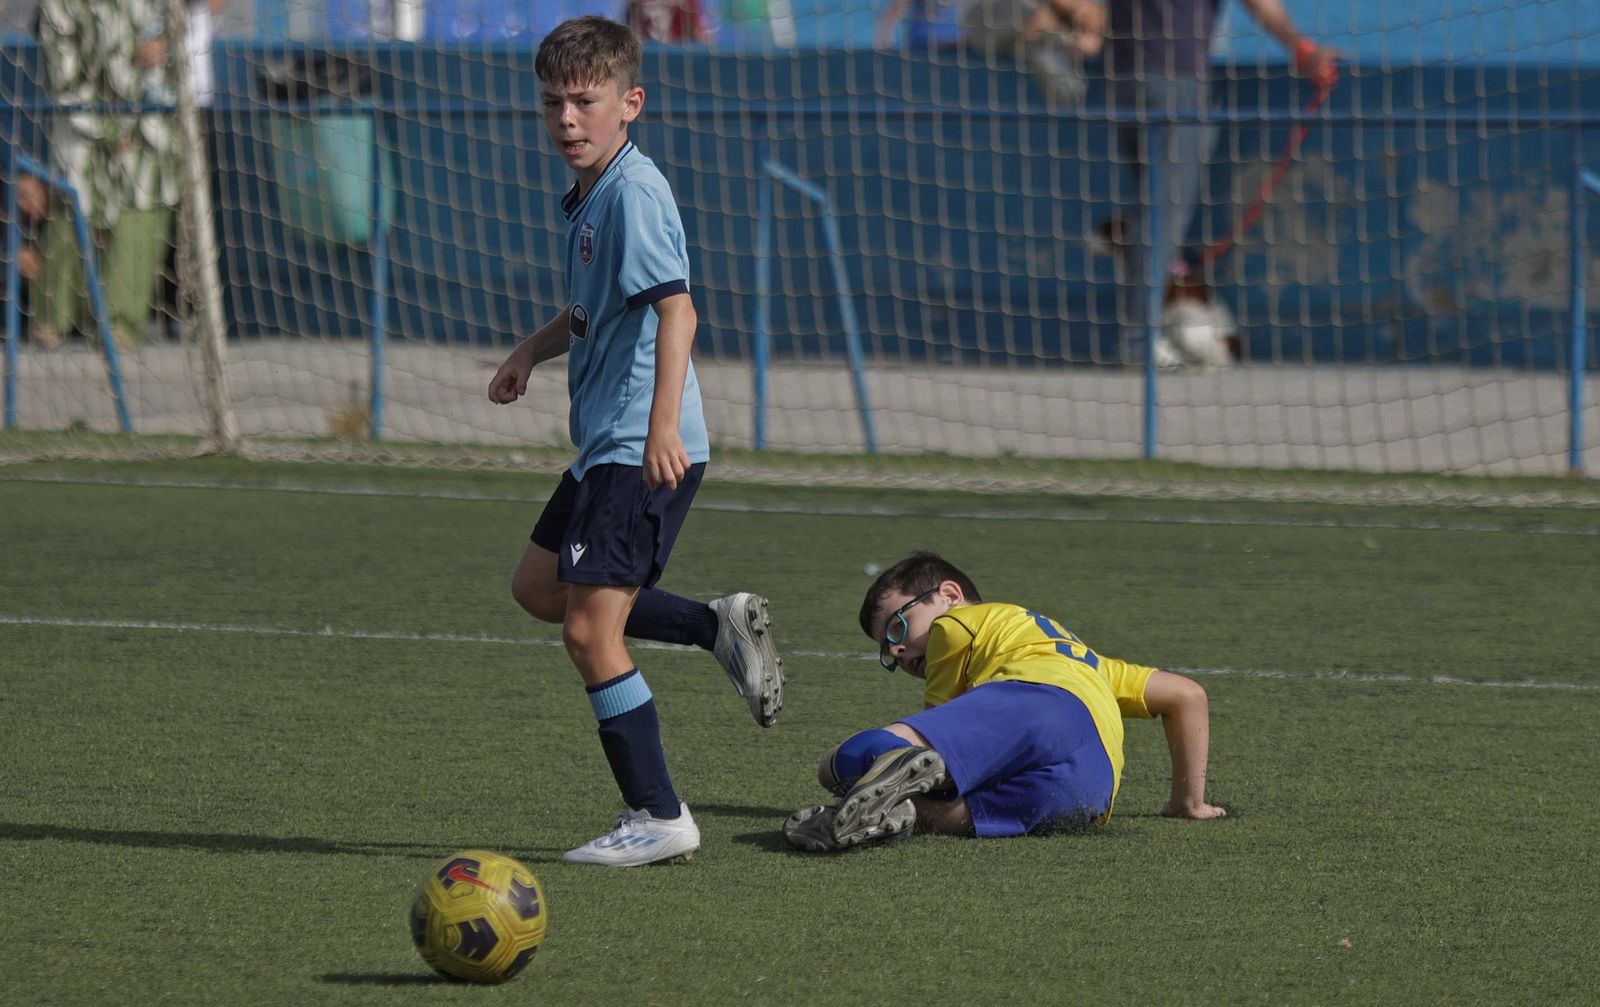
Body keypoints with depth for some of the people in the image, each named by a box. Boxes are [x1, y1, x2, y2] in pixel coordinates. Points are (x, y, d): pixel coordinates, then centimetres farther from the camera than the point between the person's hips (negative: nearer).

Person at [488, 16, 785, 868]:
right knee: (538, 588, 22)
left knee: (591, 629, -10)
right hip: (605, 445, 11)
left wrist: (663, 424, -37)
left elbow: (674, 306, -28)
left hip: (643, 451, -11)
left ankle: (657, 819, -3)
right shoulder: (586, 197, 14)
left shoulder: (633, 192, -16)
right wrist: (533, 350, 16)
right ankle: (720, 625, 22)